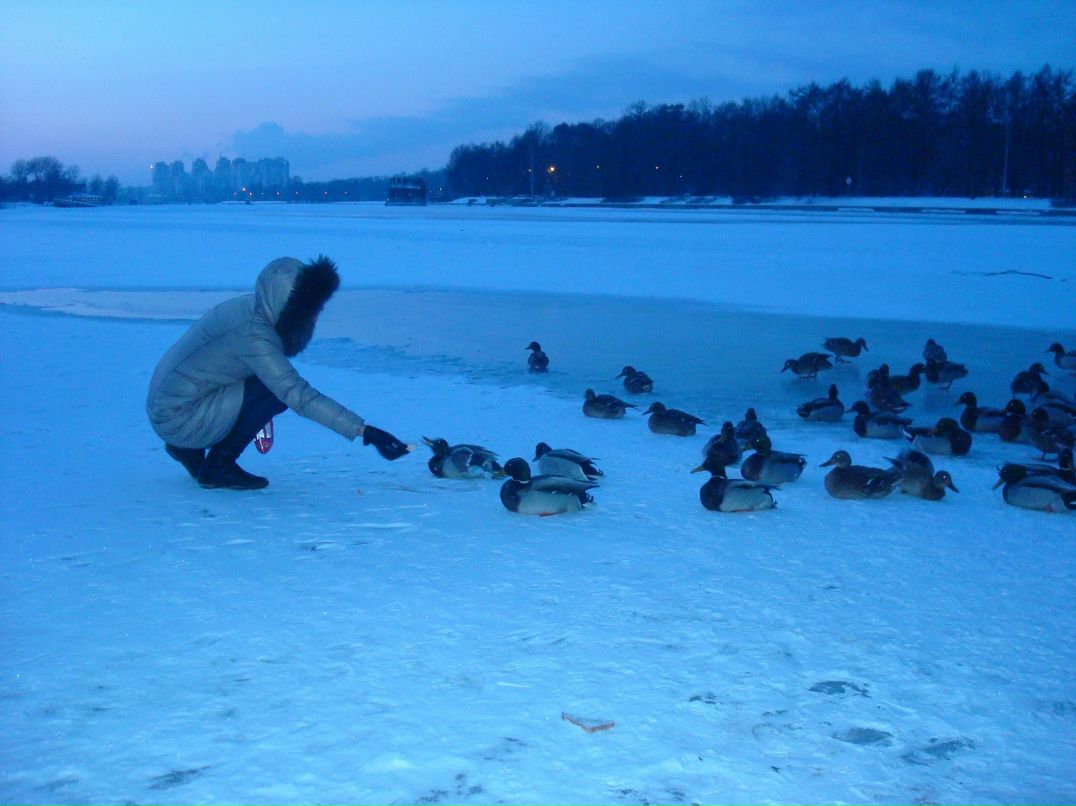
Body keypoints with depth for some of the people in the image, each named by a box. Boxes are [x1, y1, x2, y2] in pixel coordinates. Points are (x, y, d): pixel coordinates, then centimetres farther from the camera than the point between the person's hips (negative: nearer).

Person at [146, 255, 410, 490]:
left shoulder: (250, 306, 0)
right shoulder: (252, 334, -26)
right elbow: (299, 396, -31)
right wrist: (364, 431, -33)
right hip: (178, 419, -9)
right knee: (280, 390, -19)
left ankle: (191, 448, 15)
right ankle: (218, 466, -5)